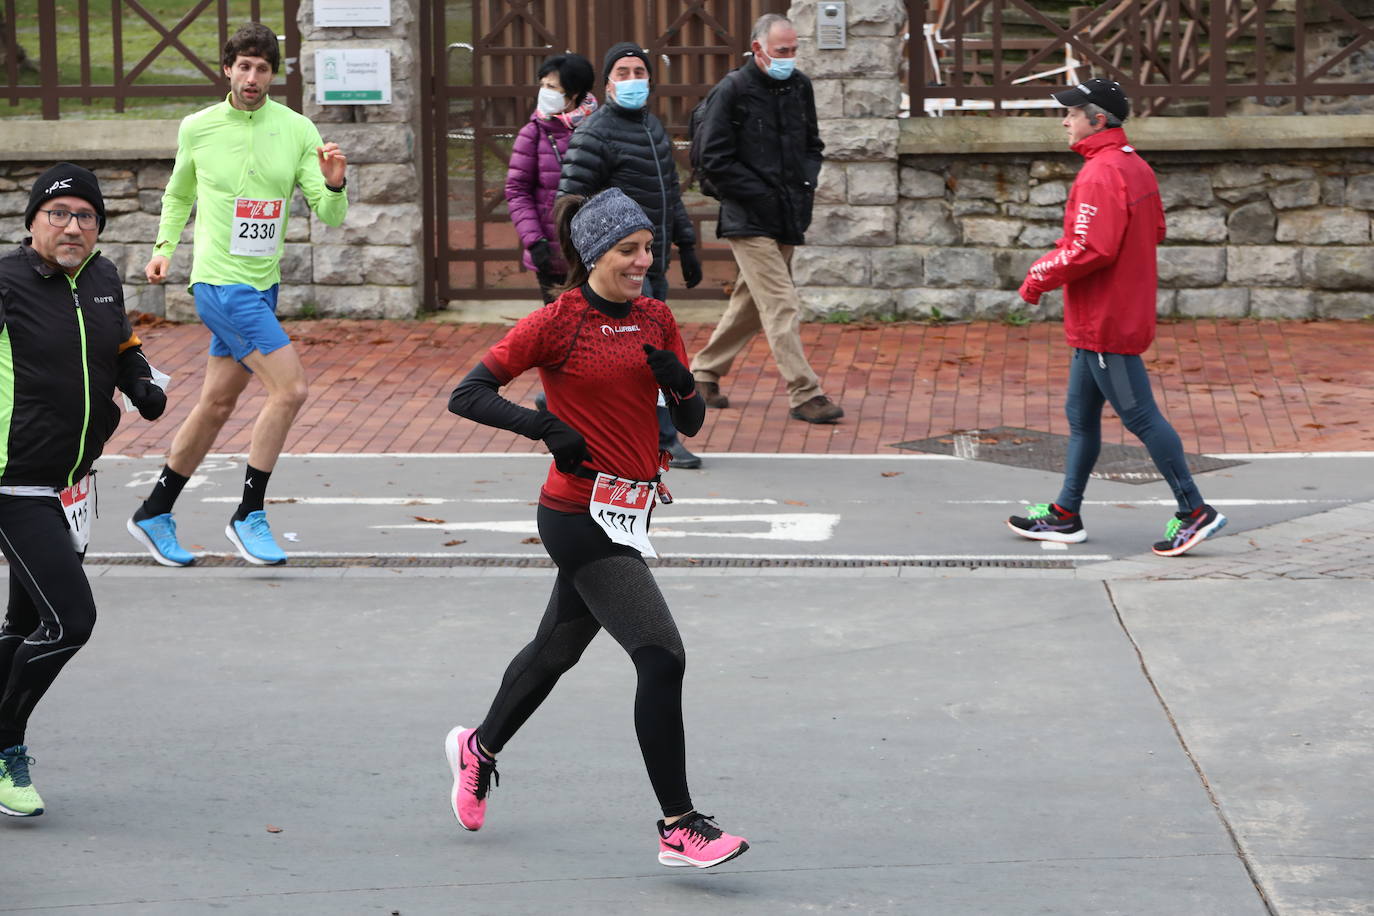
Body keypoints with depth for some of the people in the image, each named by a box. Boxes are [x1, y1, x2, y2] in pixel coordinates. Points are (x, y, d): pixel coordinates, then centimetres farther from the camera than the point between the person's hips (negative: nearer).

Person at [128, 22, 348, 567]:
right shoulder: (196, 129, -2)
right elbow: (178, 194, 17)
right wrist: (165, 246, 5)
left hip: (263, 285, 5)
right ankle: (248, 517, -6)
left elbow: (329, 216, -2)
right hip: (220, 282, -5)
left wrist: (334, 185, -22)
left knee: (217, 405, 13)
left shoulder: (297, 130, 1)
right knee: (290, 387, -17)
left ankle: (154, 514, 28)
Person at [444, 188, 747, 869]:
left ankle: (479, 749, 49)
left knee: (556, 648, 25)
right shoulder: (557, 324, -11)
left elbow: (690, 423, 9)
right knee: (661, 658, -16)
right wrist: (547, 426, -23)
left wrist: (680, 381, -13)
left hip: (627, 515, 8)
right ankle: (678, 827, -12)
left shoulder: (655, 319, 7)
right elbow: (468, 395, -11)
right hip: (580, 516, -8)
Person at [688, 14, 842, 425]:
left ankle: (704, 372, 30)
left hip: (787, 220, 7)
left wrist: (807, 183, 4)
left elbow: (812, 144, 23)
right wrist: (762, 195, -15)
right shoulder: (732, 91, -10)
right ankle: (805, 394, -14)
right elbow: (714, 160, -11)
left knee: (752, 303, 15)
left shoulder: (800, 86, 9)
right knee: (781, 306, -13)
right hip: (749, 220, -7)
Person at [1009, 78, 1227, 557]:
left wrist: (1040, 277, -14)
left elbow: (1093, 249, -28)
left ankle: (1194, 512, 0)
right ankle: (1065, 514, 22)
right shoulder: (1134, 166, 11)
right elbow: (1156, 230, 18)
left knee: (1139, 416, -5)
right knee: (1080, 415, 15)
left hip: (1106, 321, -11)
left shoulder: (1102, 174, -21)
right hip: (1097, 320, 11)